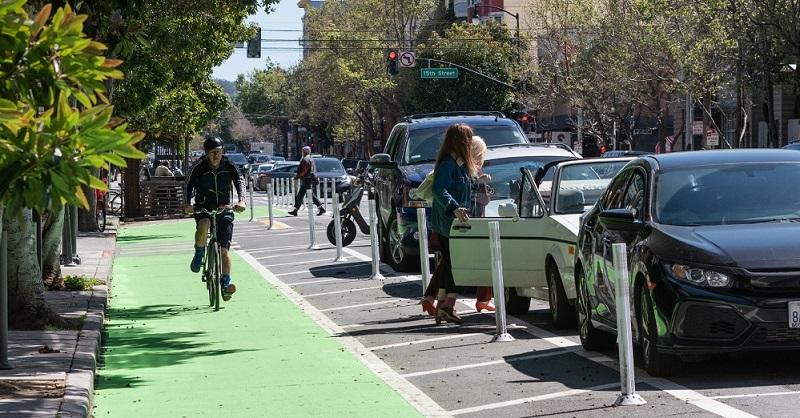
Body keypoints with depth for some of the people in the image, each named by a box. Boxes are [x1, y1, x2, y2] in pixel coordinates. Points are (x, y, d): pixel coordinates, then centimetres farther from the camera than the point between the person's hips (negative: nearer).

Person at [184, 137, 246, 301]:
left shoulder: (229, 167, -5)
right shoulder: (200, 168, -7)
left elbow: (239, 182, -18)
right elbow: (190, 185, -18)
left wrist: (241, 200, -38)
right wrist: (188, 203, -37)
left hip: (224, 209, 1)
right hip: (203, 208, -1)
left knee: (224, 249, -5)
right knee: (203, 225, -36)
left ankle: (226, 282, 4)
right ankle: (199, 255, -12)